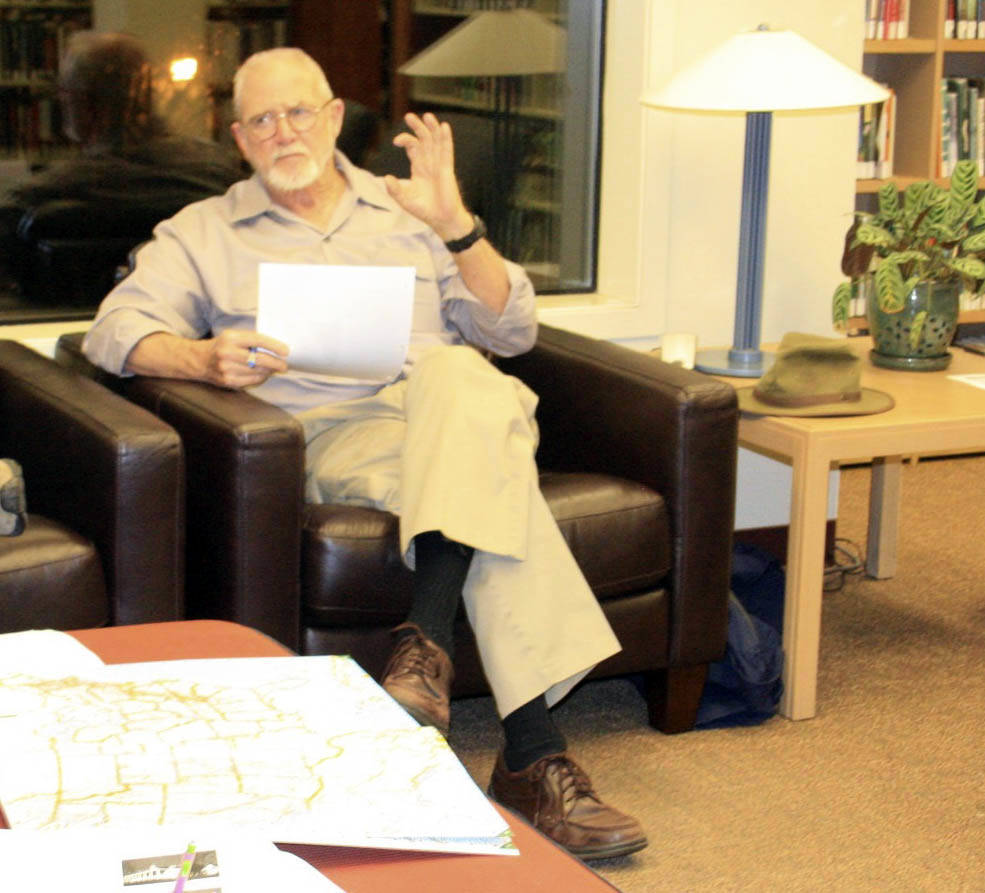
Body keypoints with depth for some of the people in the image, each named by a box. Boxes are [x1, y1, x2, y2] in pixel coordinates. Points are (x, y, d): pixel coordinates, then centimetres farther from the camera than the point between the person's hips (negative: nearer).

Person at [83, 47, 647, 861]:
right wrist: (203, 357, -19)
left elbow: (512, 331, 15)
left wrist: (454, 224, -1)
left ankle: (428, 639, -39)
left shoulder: (405, 209, 25)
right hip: (326, 436, -2)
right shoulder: (203, 233, 20)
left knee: (455, 375, -37)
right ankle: (535, 753, -40)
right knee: (494, 484, -35)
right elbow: (117, 328, 3)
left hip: (446, 415, 3)